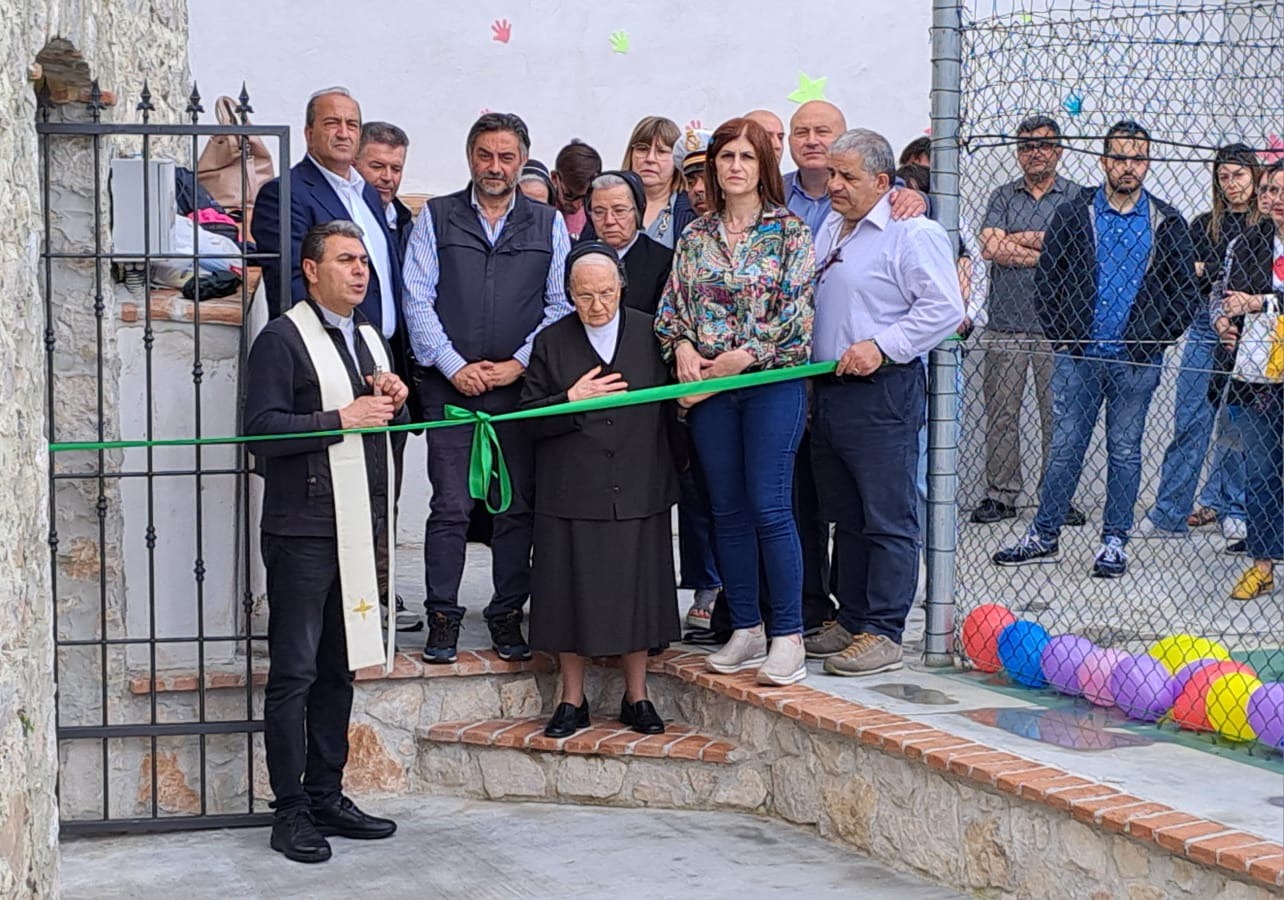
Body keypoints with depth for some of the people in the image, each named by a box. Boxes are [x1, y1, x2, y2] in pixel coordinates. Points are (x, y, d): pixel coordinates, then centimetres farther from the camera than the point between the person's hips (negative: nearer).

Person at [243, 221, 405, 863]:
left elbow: (392, 428, 24)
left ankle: (326, 798, 20)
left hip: (359, 526, 8)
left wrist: (393, 402, 3)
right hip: (304, 529, -8)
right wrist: (343, 418, -18)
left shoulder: (371, 339, 19)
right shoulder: (282, 339, -7)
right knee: (295, 672, -4)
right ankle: (290, 812, 1)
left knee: (339, 669, 12)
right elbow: (262, 430, -15)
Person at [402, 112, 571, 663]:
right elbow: (417, 299, 2)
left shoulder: (548, 224, 10)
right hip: (450, 386, -1)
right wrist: (454, 366, -7)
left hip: (521, 386, 1)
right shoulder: (437, 218, 7)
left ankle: (507, 617, 13)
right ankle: (442, 618, 4)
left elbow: (563, 304, 6)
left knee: (519, 507, 3)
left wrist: (517, 363, -4)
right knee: (450, 507, -4)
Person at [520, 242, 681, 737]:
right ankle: (572, 700, 15)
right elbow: (528, 417, 1)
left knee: (636, 589, 4)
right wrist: (571, 401, -13)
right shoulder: (551, 342, 4)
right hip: (572, 490, 0)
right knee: (572, 590, 2)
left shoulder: (650, 334, 5)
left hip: (638, 489, 1)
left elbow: (675, 402, 11)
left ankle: (636, 697, 18)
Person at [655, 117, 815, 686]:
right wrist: (682, 346, -8)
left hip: (772, 379, -4)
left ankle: (788, 637, -2)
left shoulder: (790, 231, 0)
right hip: (707, 384, 4)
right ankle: (746, 630, 15)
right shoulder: (695, 236, 13)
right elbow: (672, 304, 12)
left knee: (769, 505, -9)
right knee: (727, 508, 6)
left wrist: (742, 356, -14)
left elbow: (795, 309, -7)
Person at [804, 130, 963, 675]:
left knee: (888, 520, -4)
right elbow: (807, 303, 30)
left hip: (884, 392, -9)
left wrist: (882, 347, -20)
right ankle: (851, 620, 23)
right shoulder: (829, 231, 18)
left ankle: (882, 632, 0)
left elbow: (944, 308, -16)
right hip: (829, 393, 9)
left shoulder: (913, 233, -9)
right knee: (846, 517, 14)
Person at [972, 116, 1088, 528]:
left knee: (1058, 415, 0)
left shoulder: (1077, 197, 7)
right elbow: (990, 248, -3)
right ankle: (1000, 495, 9)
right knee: (1001, 413, 2)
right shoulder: (1004, 196, 12)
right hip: (1005, 323, 2)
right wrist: (1046, 250, -7)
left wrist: (1020, 239, -6)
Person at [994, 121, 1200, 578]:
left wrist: (1153, 338, -3)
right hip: (1078, 356, 0)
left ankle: (1115, 540, 16)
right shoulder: (1073, 215, 4)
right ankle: (1044, 536, 12)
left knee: (1124, 450, 7)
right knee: (1064, 447, 3)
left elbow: (1187, 292, 7)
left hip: (1136, 360, 0)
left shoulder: (1167, 224, 4)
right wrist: (1061, 335, -1)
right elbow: (1046, 279, 7)